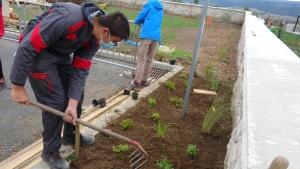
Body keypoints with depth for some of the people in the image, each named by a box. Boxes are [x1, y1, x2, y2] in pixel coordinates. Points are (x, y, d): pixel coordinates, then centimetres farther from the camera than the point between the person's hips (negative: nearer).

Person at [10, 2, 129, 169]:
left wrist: (73, 103, -13)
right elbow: (28, 47, -30)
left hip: (61, 55, 8)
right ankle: (50, 152, 14)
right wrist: (18, 86, -24)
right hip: (36, 52, -7)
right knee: (55, 101, -7)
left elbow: (80, 70, -7)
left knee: (77, 93, 10)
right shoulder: (68, 18, -36)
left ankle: (70, 135, 33)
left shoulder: (95, 37, -10)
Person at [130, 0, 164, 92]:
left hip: (147, 35, -5)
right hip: (156, 36, 6)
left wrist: (136, 21, 27)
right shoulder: (161, 8, 24)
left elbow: (139, 19, 7)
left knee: (141, 60, -6)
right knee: (149, 60, 11)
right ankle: (144, 80, 16)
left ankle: (137, 83, -8)